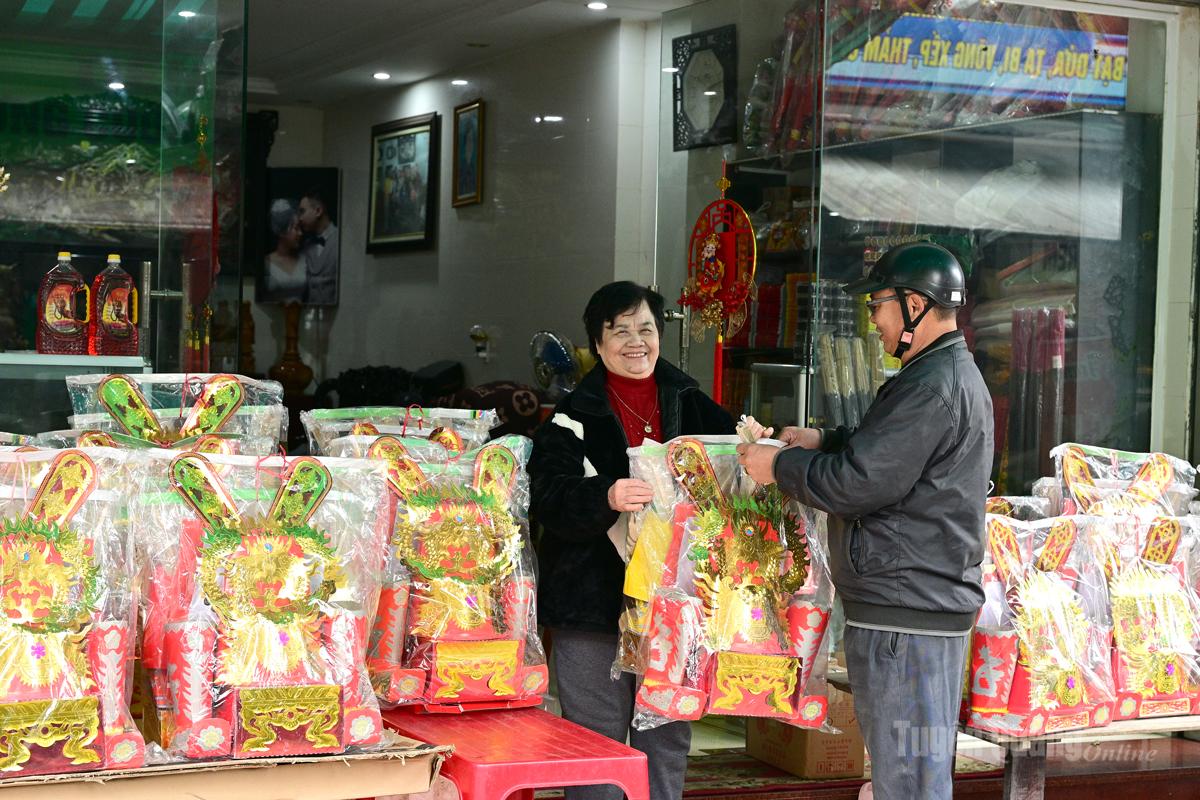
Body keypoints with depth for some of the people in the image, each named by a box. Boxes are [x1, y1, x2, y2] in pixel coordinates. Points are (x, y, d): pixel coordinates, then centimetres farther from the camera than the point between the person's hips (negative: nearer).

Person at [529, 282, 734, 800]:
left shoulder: (690, 405, 11)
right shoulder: (574, 416, -1)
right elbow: (548, 498, -13)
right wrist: (606, 498, -32)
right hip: (595, 602, -3)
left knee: (668, 739, 10)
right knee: (598, 740, 1)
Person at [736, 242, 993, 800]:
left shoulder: (932, 387, -18)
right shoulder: (955, 374, 18)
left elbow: (858, 483, -20)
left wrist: (781, 466, -4)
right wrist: (824, 441, 18)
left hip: (905, 614, -11)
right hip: (934, 604, 11)